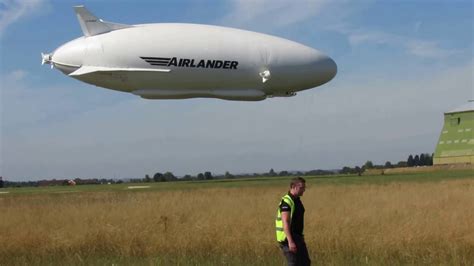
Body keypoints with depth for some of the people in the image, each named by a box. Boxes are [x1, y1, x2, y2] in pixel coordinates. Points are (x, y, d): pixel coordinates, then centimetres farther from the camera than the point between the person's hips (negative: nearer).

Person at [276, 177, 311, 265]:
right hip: (289, 238, -10)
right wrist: (290, 241, -33)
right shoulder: (286, 202, -18)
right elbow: (285, 223, -26)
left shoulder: (297, 200, 12)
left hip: (298, 237, 10)